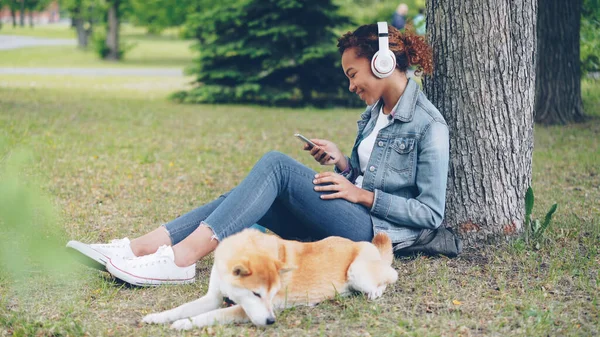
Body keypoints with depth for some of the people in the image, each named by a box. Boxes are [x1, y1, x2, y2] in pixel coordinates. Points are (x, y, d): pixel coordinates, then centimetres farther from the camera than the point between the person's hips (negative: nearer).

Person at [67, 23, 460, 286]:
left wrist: (363, 195, -13)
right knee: (246, 198, -8)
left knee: (276, 165, -25)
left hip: (375, 231, -9)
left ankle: (181, 259, -34)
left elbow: (431, 213, -12)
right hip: (347, 220, 9)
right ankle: (137, 248, -19)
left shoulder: (428, 124, -9)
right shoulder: (375, 112, 18)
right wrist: (341, 161, 4)